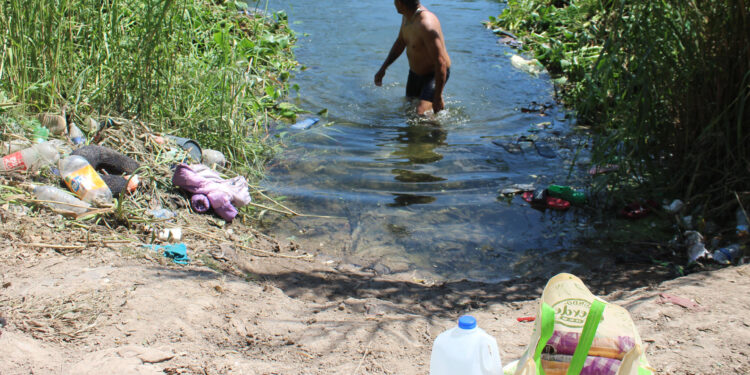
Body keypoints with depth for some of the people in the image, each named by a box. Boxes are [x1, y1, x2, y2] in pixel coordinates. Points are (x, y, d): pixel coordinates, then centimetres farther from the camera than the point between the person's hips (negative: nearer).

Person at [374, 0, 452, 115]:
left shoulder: (426, 25, -34)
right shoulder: (407, 15, -5)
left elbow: (441, 62, -34)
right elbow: (400, 42, 14)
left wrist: (438, 97, -32)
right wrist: (383, 69, 14)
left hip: (435, 74, -9)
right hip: (415, 73, 9)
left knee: (421, 113, -24)